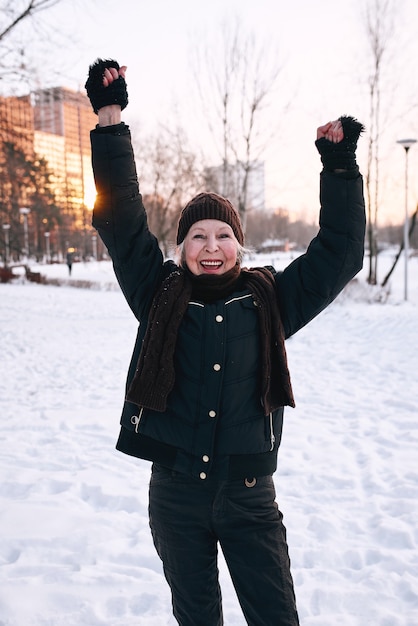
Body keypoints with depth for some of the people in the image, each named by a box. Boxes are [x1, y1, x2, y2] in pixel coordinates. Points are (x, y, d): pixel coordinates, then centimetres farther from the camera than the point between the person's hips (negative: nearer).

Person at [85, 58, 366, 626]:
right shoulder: (160, 297, -1)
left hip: (249, 498, 0)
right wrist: (110, 120, -9)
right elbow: (121, 222, -5)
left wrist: (340, 164, -4)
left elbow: (341, 251, 1)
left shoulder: (270, 300, 0)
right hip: (176, 497, 1)